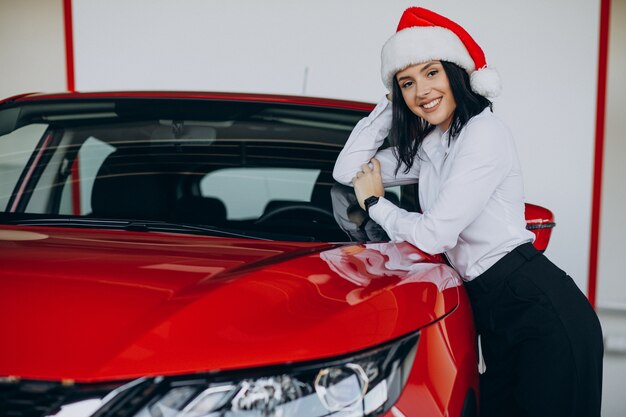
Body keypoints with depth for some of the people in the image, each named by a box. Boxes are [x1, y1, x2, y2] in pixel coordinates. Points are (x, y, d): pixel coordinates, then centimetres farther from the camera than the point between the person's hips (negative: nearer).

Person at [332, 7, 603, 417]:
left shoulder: (484, 133, -13)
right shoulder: (425, 149, 13)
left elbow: (434, 234, -17)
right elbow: (347, 170, 15)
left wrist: (375, 202, 1)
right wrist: (390, 103, 10)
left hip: (542, 309, -8)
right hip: (493, 313, 8)